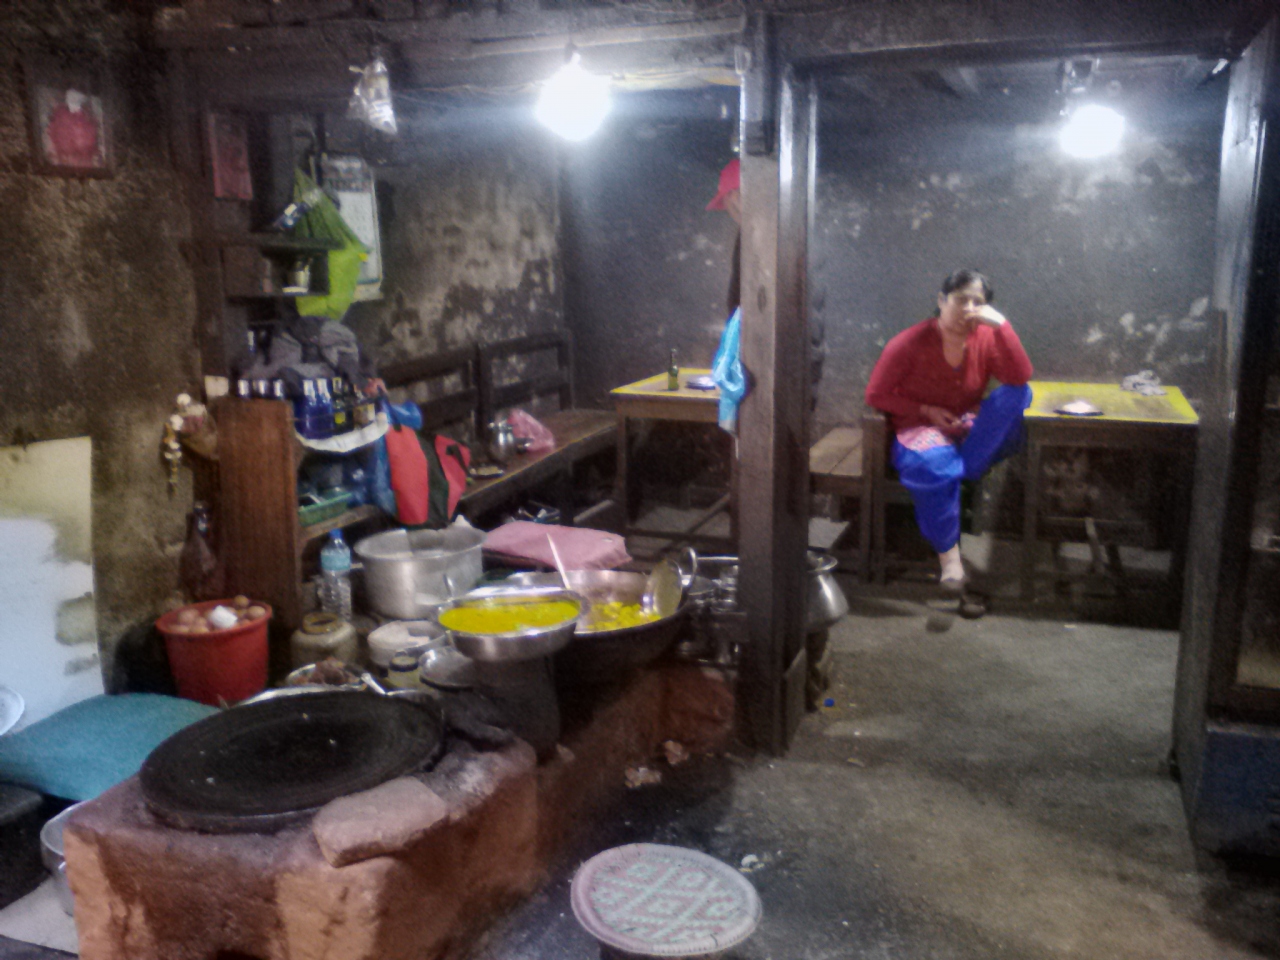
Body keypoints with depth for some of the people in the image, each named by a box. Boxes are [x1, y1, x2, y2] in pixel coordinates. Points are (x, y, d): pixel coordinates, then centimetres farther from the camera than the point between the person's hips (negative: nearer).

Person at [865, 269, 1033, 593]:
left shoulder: (986, 337, -1)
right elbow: (875, 395, -5)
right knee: (932, 463, -39)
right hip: (920, 429, -4)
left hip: (969, 431, 4)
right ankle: (948, 552, -25)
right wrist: (927, 411, -13)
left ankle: (966, 468, -26)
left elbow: (1020, 378, -15)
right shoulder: (910, 344, -9)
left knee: (1016, 395, -20)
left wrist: (1002, 326, -23)